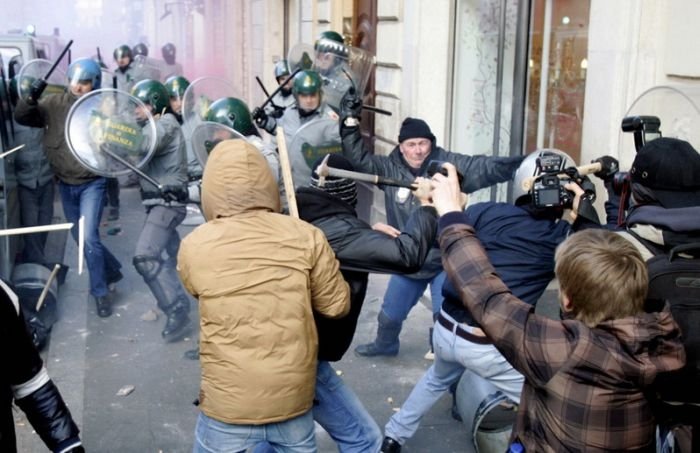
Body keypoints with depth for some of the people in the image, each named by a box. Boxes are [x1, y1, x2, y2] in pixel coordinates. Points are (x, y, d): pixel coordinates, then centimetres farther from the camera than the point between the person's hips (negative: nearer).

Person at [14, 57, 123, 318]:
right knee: (81, 237, 16)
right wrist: (32, 98, -20)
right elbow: (22, 118, -3)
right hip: (66, 185, 5)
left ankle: (100, 291, 4)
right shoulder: (55, 104, -1)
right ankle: (111, 271, 40)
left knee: (89, 237, -14)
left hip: (92, 183, -5)